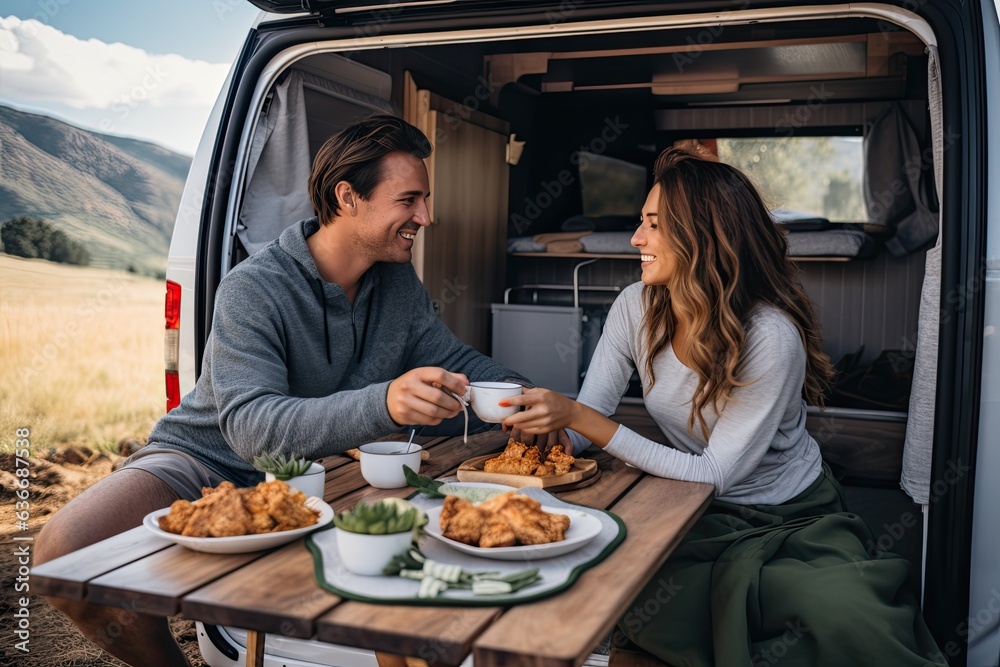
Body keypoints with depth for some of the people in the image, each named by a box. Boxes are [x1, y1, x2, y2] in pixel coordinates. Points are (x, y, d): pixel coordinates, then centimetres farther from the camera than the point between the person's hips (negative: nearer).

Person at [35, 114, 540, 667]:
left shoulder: (399, 282, -1)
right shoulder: (255, 289, -23)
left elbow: (455, 360, 8)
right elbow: (250, 425, -34)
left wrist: (520, 393, -14)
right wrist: (383, 404, -50)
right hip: (210, 462, -4)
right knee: (66, 551, -29)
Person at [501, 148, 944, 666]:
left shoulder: (770, 335, -25)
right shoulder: (635, 308, -8)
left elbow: (715, 471, -23)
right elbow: (585, 422, -6)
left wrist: (584, 420, -30)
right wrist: (545, 418, -31)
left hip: (797, 520, -4)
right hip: (703, 516, 4)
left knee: (844, 619, -32)